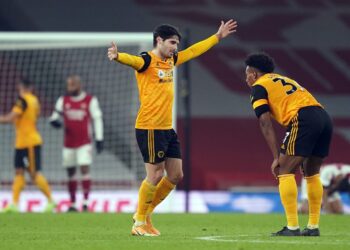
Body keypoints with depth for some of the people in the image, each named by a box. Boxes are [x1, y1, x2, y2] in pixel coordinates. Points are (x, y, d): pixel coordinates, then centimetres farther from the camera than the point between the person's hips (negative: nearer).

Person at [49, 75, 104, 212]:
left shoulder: (90, 100, -2)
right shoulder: (63, 101, 6)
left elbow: (97, 120, 0)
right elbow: (54, 117, 8)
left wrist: (99, 139, -5)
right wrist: (55, 122, -17)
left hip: (84, 143, -3)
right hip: (68, 144, 3)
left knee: (85, 169, -14)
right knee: (71, 173, 6)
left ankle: (85, 201, -13)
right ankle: (72, 204, 11)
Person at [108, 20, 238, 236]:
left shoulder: (171, 60, 14)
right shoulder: (146, 61, -11)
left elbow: (194, 50, 30)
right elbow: (132, 60, -33)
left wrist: (218, 37, 38)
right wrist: (118, 56, -56)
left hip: (167, 128, 9)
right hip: (149, 128, -9)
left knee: (176, 176, 9)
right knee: (156, 175, -7)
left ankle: (146, 213, 23)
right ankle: (139, 224, 6)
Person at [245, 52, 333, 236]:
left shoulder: (259, 87, 10)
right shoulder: (284, 80, 33)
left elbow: (266, 124, 0)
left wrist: (276, 157, -3)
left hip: (303, 120, -8)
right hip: (324, 117, 8)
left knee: (285, 172, -3)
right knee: (312, 173, 19)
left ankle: (292, 227, -11)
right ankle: (313, 227, 18)